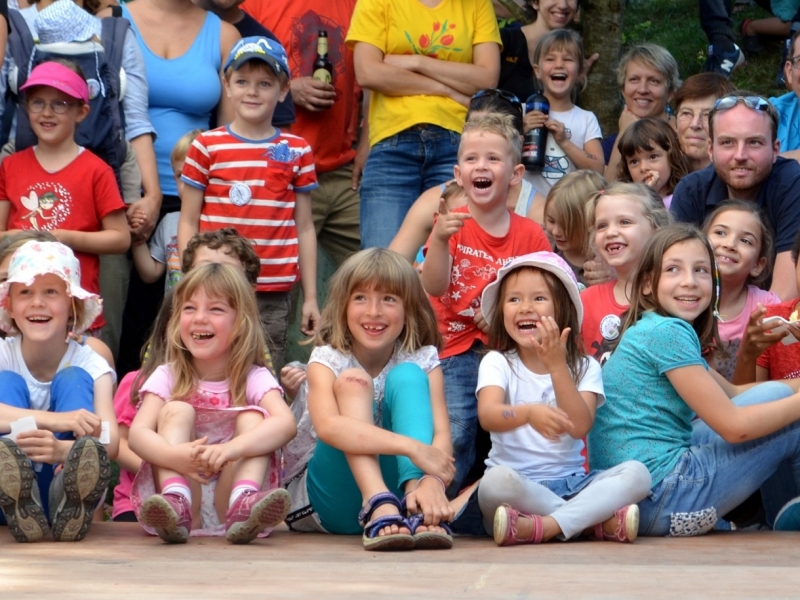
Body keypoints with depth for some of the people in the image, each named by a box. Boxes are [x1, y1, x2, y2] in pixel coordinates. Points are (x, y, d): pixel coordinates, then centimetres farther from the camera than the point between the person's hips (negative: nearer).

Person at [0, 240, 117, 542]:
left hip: (71, 489, -1)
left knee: (74, 379, -16)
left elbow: (110, 442, -22)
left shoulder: (90, 364, -4)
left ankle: (69, 507, -40)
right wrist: (55, 420, -41)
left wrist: (63, 450, -47)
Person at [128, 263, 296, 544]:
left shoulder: (254, 378, 1)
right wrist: (177, 455, -37)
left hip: (228, 492, 0)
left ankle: (243, 503, -41)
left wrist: (231, 449, -40)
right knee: (177, 410, -14)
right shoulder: (167, 377, 3)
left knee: (253, 417, -15)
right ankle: (175, 503, -40)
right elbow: (137, 433, -14)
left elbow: (286, 423, -21)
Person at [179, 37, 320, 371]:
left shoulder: (297, 151, 8)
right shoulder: (207, 147, 3)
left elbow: (304, 228, 11)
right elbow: (188, 223, 5)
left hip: (273, 297, 1)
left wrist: (310, 298, 9)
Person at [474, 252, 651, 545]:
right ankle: (602, 522, -28)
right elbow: (488, 416, -21)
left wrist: (557, 366, -22)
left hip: (571, 483, 2)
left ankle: (546, 526, -33)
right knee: (496, 481, -37)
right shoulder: (497, 363, 1)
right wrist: (528, 413, -43)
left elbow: (579, 427, -13)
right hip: (520, 484, -2)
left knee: (636, 473, -23)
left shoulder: (584, 367, 6)